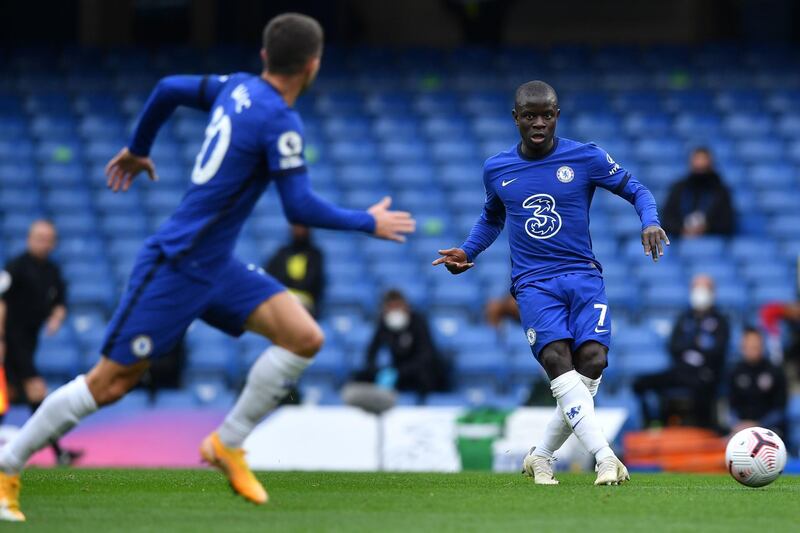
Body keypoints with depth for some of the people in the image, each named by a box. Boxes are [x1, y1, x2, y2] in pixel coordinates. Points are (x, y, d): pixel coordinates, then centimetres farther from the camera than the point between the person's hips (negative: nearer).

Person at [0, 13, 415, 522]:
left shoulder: (238, 88, 4)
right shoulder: (280, 122, -20)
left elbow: (168, 88, 16)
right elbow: (300, 208, -20)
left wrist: (137, 149, 31)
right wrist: (369, 223, -7)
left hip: (215, 267, 9)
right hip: (176, 266, -9)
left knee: (304, 337, -4)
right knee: (110, 383, -3)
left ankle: (228, 445, 7)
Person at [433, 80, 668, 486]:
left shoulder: (587, 159, 2)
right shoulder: (496, 170, 10)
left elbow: (637, 191, 8)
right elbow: (492, 218, 28)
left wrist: (650, 223, -12)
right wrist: (466, 253, 13)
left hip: (583, 274, 0)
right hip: (534, 282, 0)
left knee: (592, 359, -19)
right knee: (557, 360, -24)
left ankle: (541, 456, 1)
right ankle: (605, 458, -34)